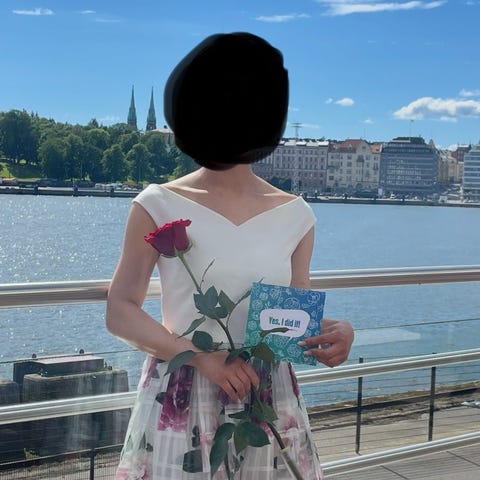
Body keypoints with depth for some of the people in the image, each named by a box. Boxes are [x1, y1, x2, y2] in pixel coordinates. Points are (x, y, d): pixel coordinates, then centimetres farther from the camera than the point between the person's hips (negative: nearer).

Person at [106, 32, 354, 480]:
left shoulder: (295, 215, 1)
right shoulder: (159, 206, -6)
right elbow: (120, 312, -6)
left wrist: (332, 332, -15)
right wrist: (200, 355, -19)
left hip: (269, 403, 2)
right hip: (180, 403, -2)